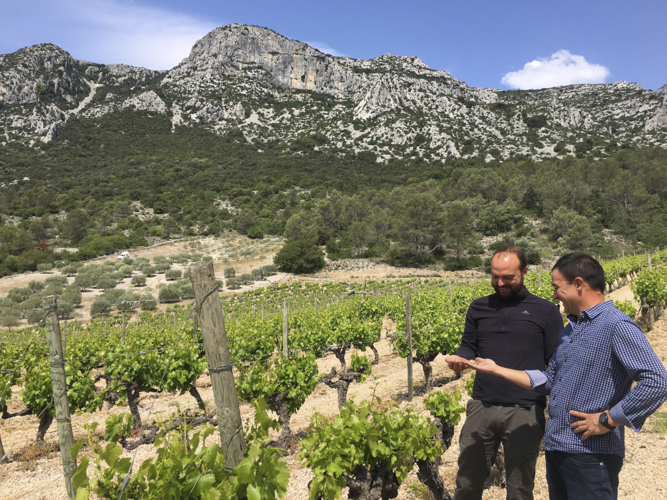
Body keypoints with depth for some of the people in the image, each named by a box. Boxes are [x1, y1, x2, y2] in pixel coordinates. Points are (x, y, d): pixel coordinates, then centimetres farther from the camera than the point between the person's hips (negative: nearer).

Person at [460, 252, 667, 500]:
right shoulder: (569, 331, 13)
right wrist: (496, 369, 15)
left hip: (591, 454, -8)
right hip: (556, 450, 8)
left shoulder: (617, 327, -15)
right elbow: (548, 381, 16)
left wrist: (608, 421, -18)